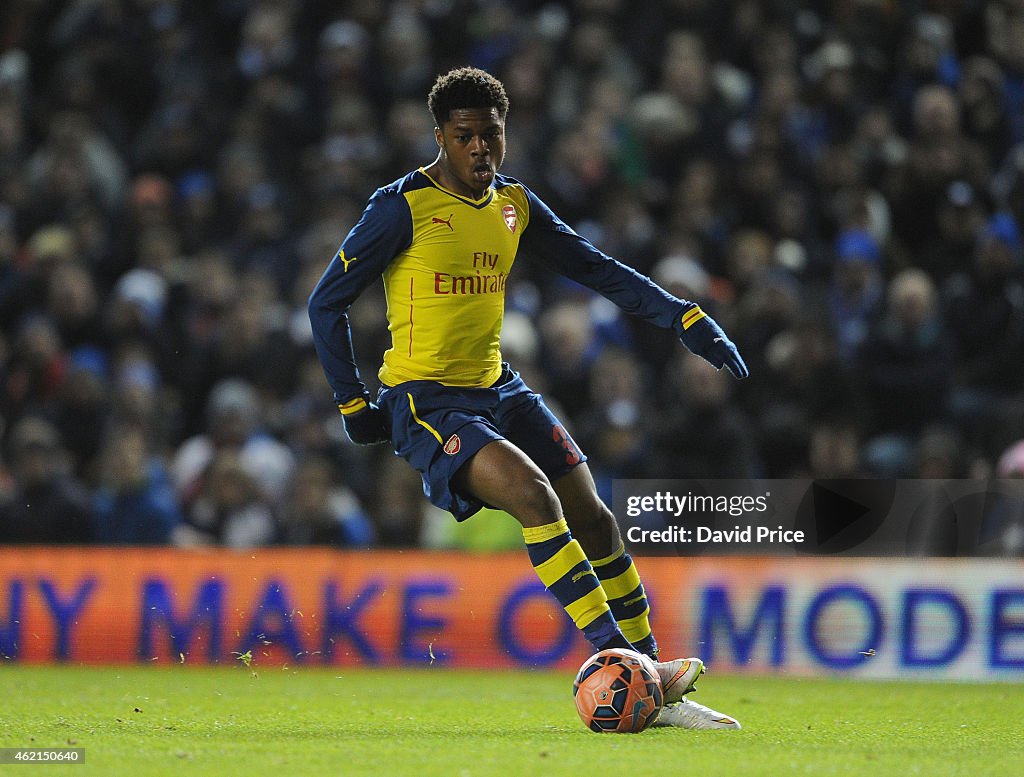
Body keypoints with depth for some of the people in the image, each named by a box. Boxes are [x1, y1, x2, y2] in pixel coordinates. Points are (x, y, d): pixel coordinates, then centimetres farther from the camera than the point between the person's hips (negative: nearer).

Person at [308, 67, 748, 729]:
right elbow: (327, 303, -6)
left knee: (594, 518, -2)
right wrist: (355, 406, -6)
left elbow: (597, 269, 14)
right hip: (424, 400, -7)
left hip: (497, 389, 7)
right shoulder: (403, 205, -11)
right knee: (536, 497, -28)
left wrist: (686, 319, 4)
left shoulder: (515, 204, 8)